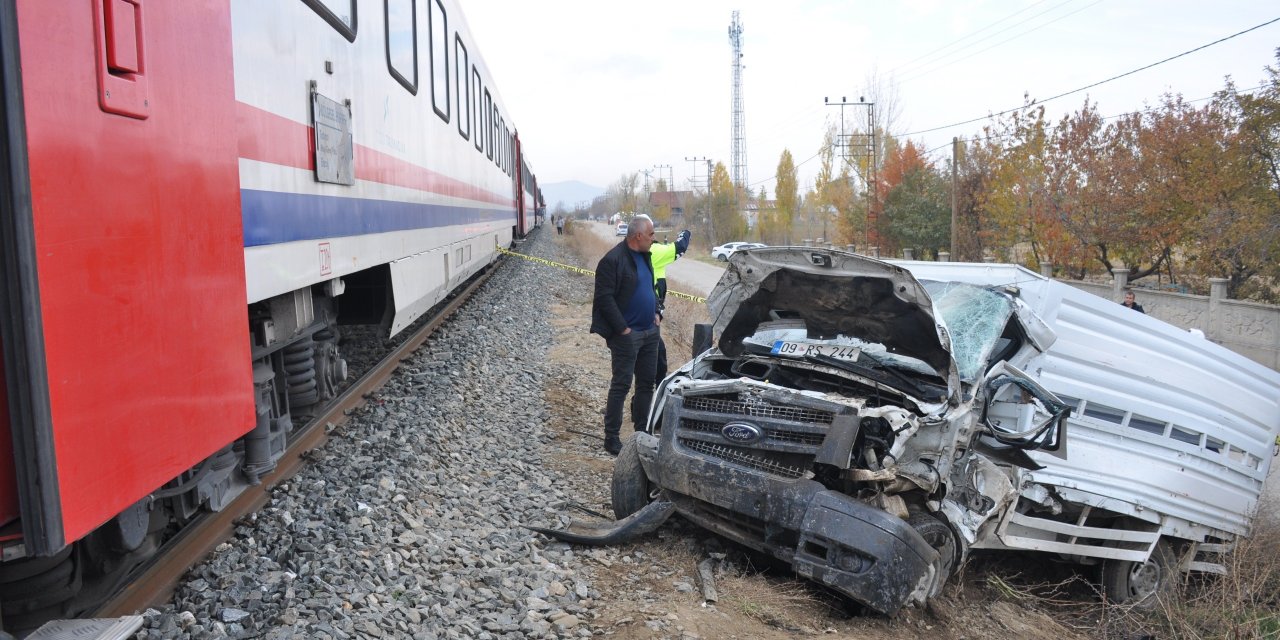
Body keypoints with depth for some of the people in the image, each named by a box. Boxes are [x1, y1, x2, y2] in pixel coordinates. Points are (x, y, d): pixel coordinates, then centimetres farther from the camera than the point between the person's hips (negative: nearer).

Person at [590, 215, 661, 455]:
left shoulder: (645, 257, 11)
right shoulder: (612, 260, -16)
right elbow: (604, 298, -18)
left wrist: (656, 313, 10)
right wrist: (622, 328, -18)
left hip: (650, 332, 8)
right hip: (626, 335, -8)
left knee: (646, 383, 13)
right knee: (621, 385, -2)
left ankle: (642, 431, 25)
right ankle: (612, 437, 7)